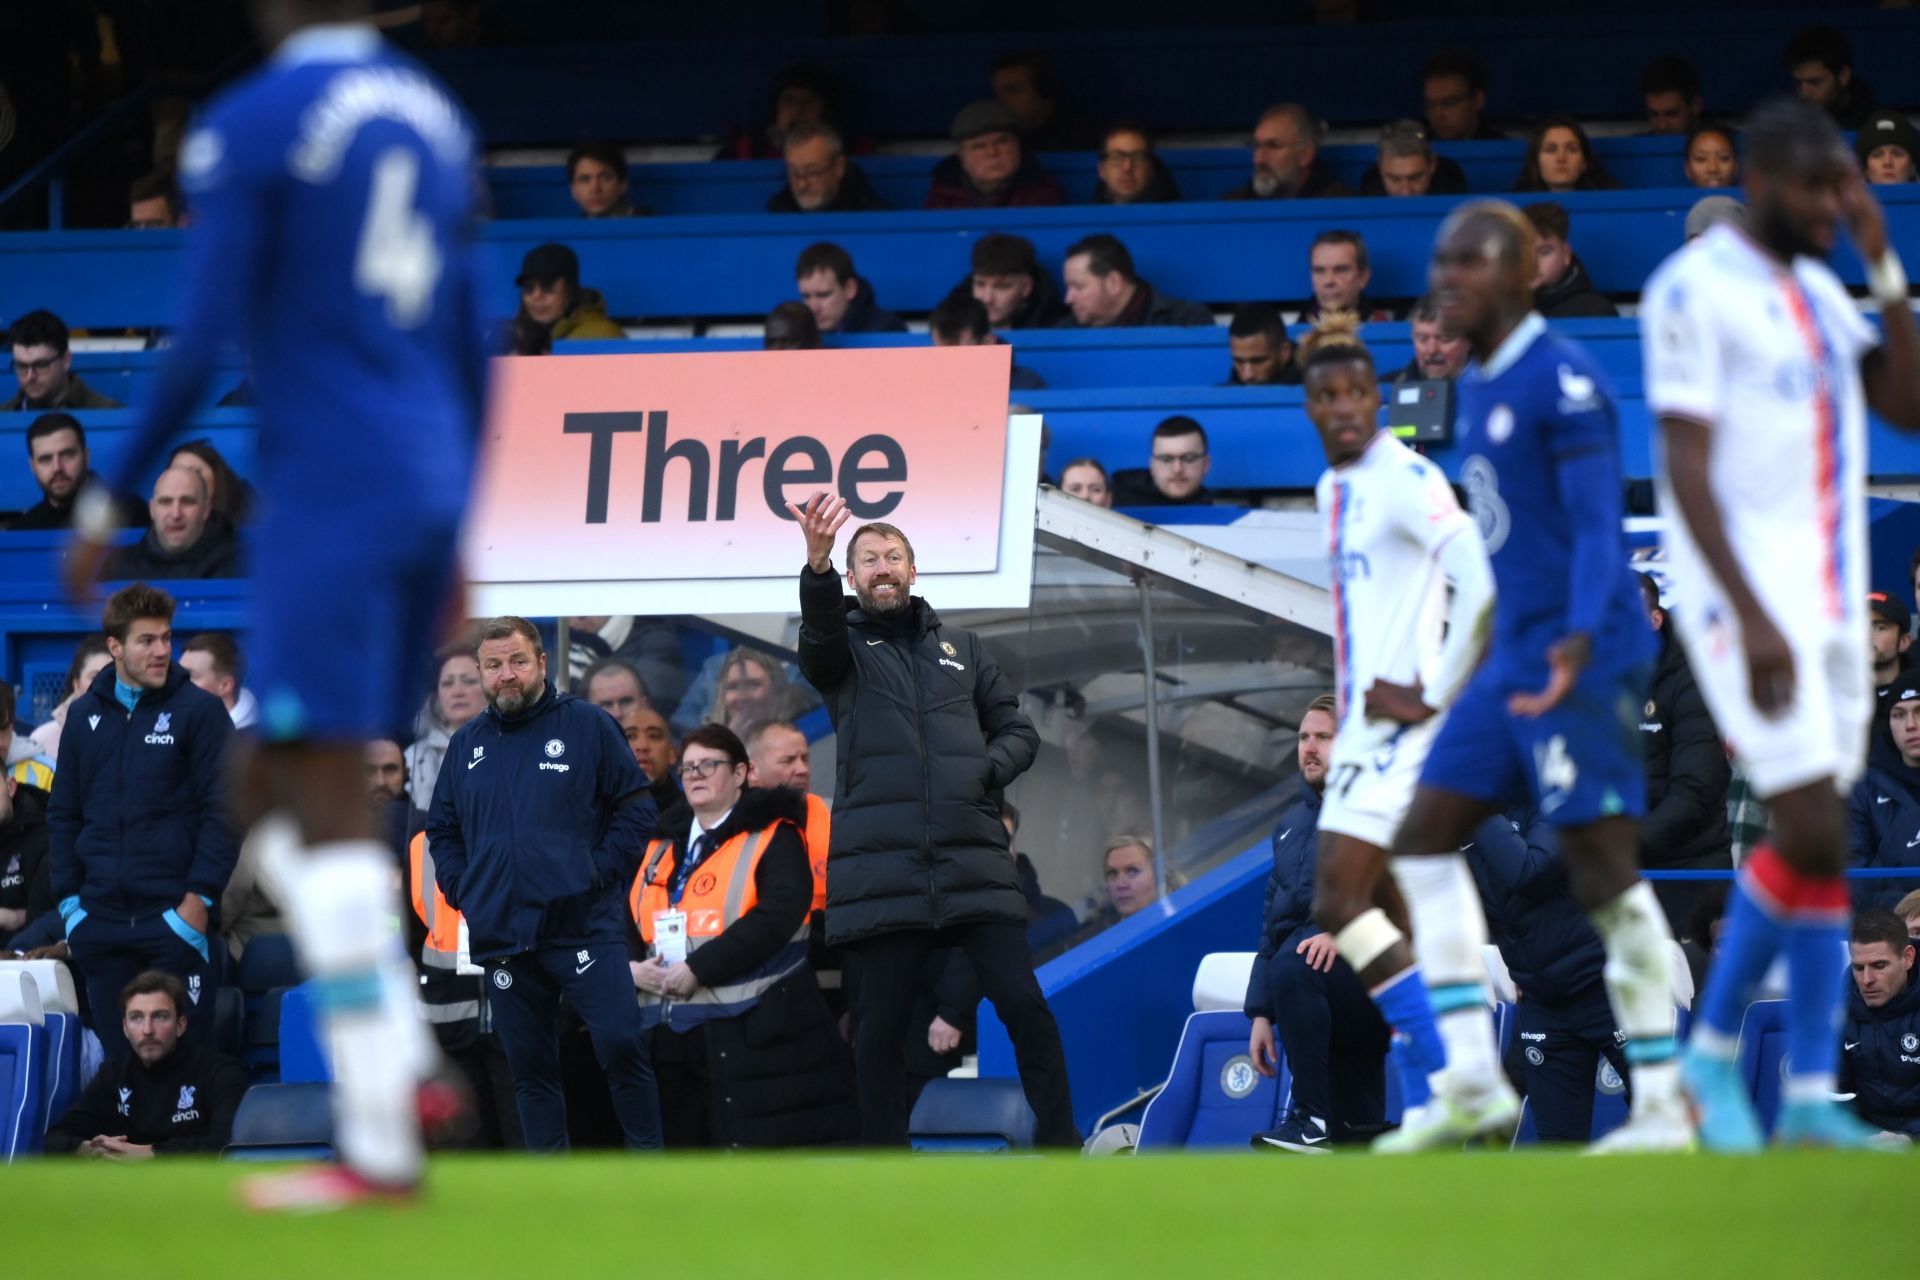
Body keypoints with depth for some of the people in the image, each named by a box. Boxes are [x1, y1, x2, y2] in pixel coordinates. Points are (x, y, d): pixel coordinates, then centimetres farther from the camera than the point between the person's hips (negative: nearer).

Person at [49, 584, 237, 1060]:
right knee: (117, 1054, 6)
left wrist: (200, 897, -12)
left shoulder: (199, 711, -1)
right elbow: (64, 814, 14)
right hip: (101, 920, 4)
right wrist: (69, 897, 4)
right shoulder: (85, 716, 11)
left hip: (174, 915, -4)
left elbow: (222, 811, -5)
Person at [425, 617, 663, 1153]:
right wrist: (463, 891, 6)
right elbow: (441, 829, 21)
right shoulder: (466, 743, 13)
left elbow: (636, 807, 1)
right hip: (501, 937, 4)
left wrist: (601, 874, -9)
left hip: (583, 923, -4)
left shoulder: (587, 726, 1)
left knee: (620, 1042, -13)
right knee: (530, 1068, 7)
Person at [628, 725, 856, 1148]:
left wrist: (697, 969, -18)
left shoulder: (772, 838, 0)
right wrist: (633, 968, -5)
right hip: (669, 1034, 7)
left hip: (751, 1035, -6)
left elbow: (778, 915, -14)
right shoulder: (662, 850, 20)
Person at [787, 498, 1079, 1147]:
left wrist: (987, 770, -3)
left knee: (1024, 1006, -8)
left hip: (973, 862, 2)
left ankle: (1060, 1146, 1)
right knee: (879, 1028, -1)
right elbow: (818, 634, -14)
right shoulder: (845, 647, 10)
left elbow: (1018, 730, 21)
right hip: (881, 868, -2)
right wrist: (817, 564, -36)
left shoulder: (961, 647, 19)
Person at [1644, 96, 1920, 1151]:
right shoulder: (1696, 290, -10)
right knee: (1813, 835, -15)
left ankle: (1810, 1095, 9)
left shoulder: (1822, 293, 15)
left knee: (1821, 844, 6)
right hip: (1747, 590, -8)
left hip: (1833, 591, 8)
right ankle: (1713, 1047, 2)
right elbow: (1686, 469, -15)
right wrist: (1753, 619, -22)